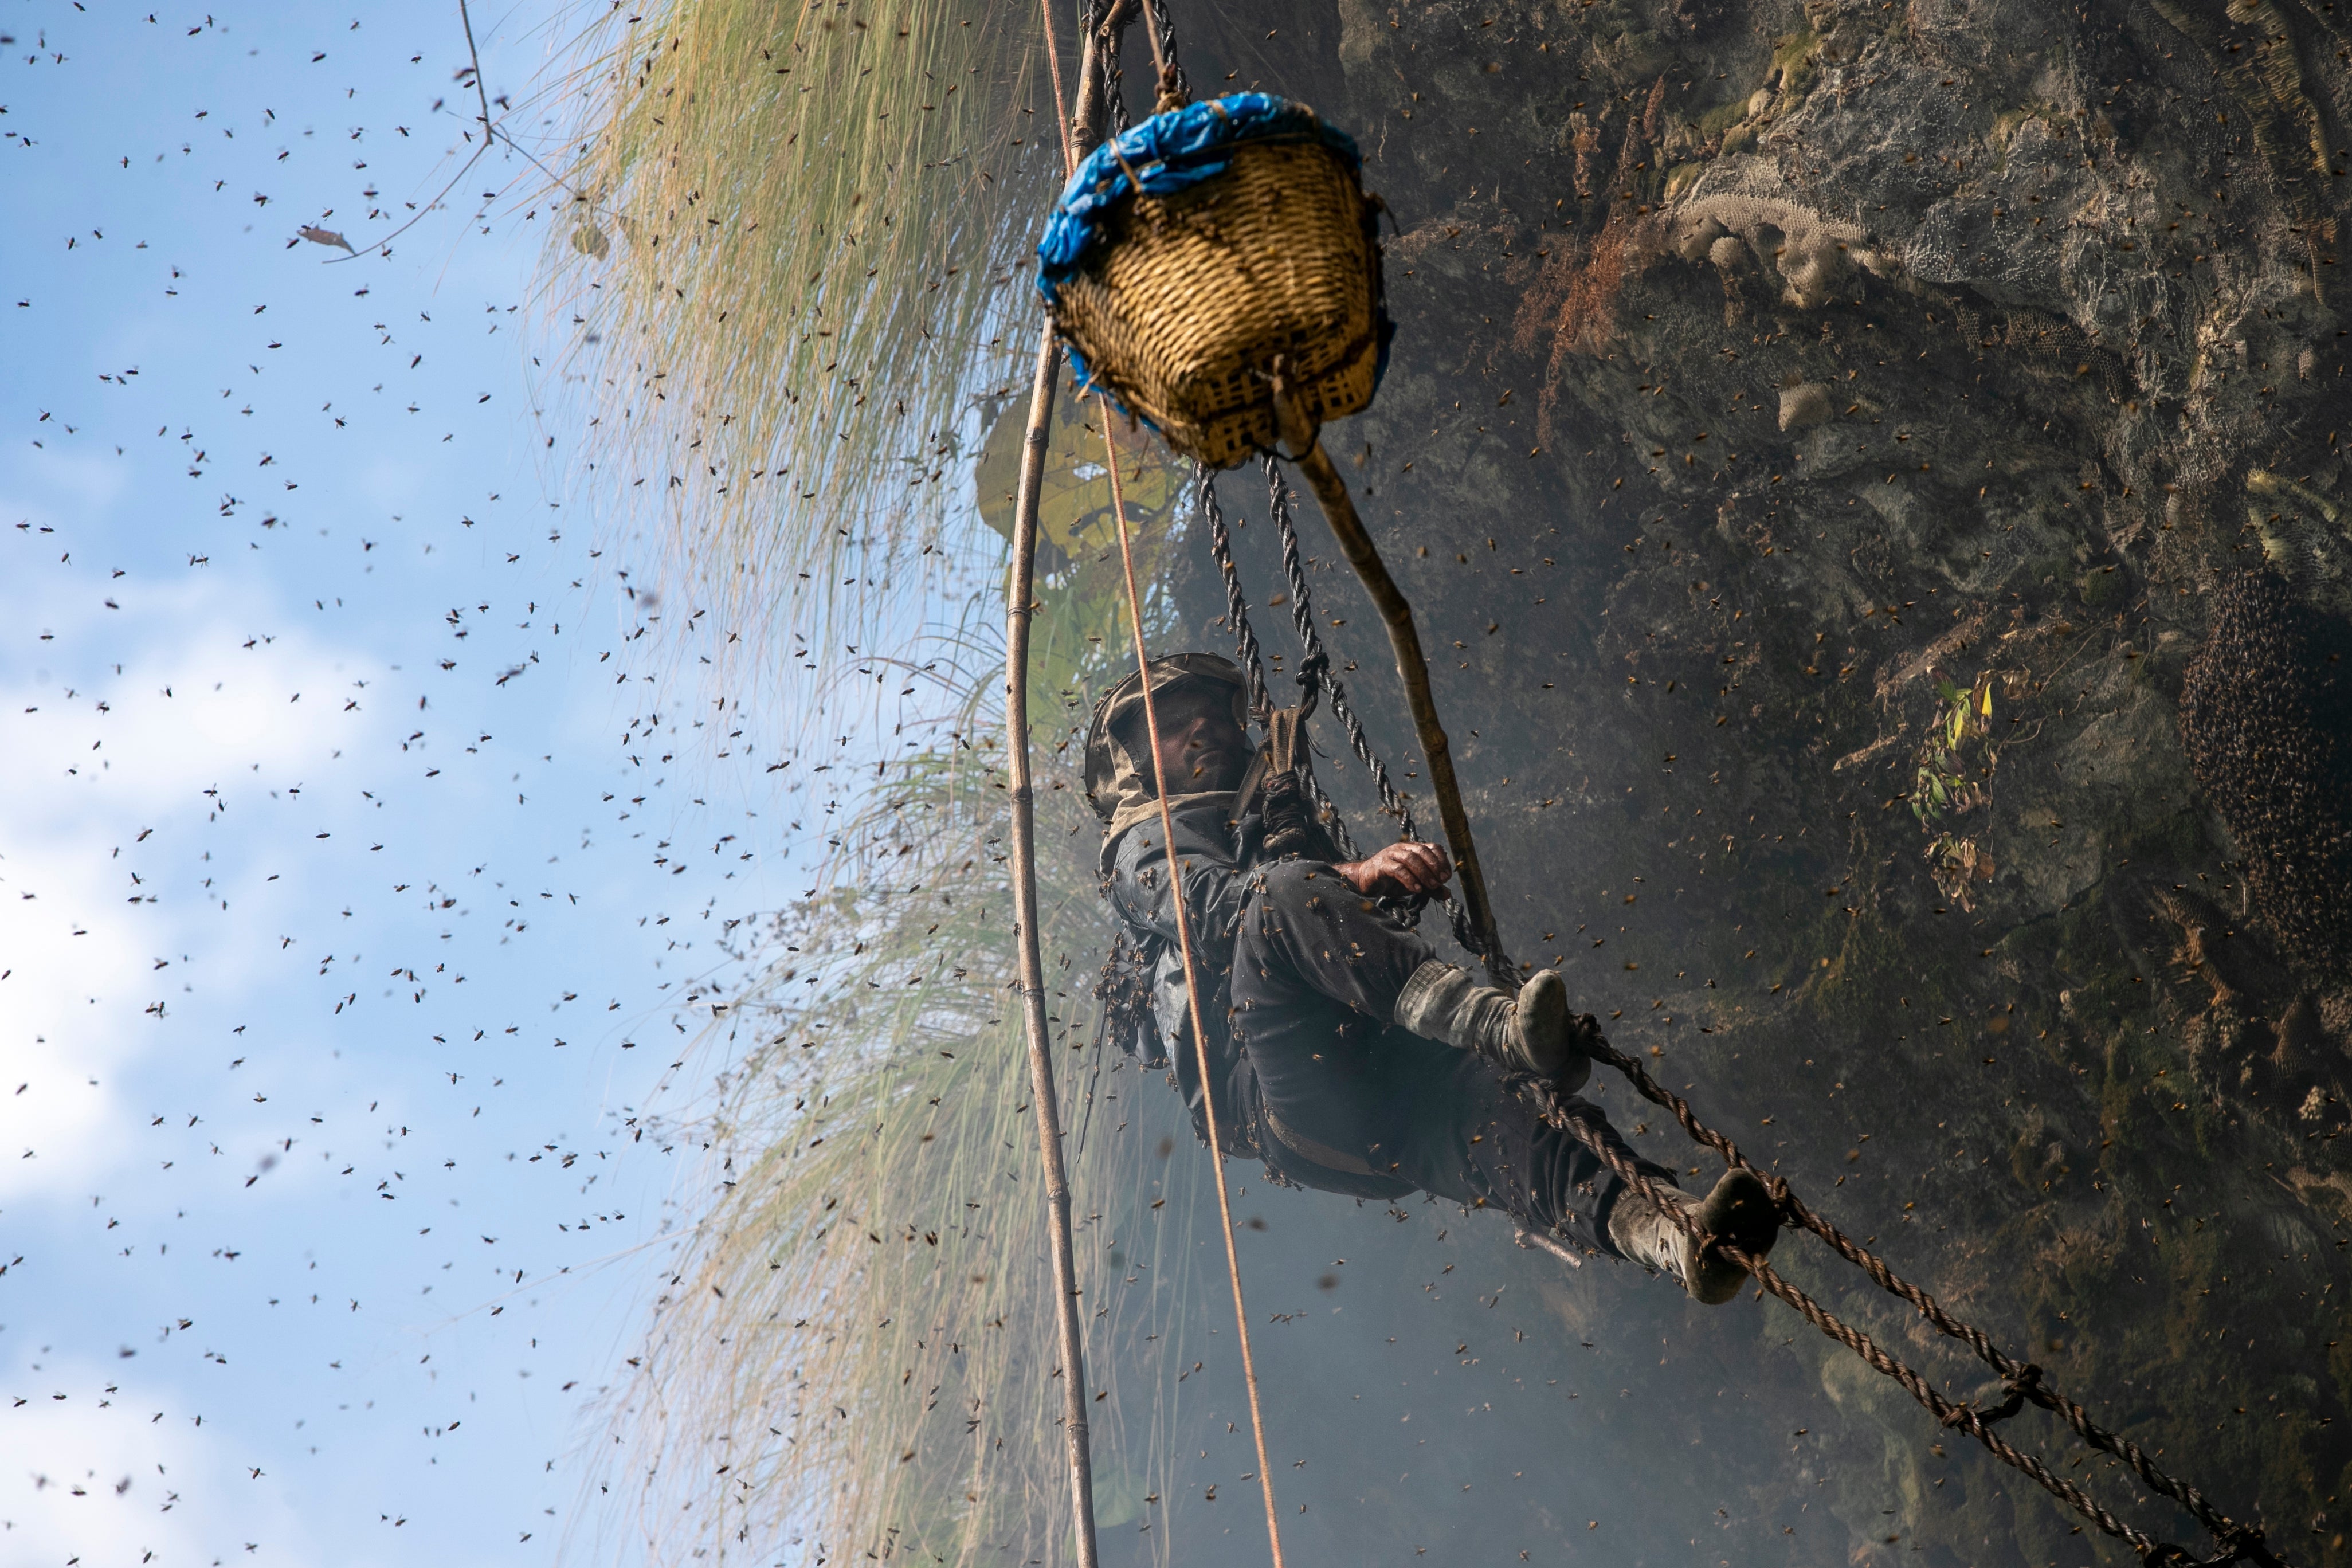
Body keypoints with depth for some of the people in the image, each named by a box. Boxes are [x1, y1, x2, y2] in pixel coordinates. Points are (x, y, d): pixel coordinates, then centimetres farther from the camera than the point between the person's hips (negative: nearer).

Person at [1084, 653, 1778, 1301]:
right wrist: (1355, 878, -20)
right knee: (1282, 889, -31)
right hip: (1266, 1090, -4)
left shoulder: (1285, 817, 41)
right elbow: (1214, 905, -4)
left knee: (1492, 1091, -30)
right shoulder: (1147, 841, 21)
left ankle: (1665, 1227, -60)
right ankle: (1507, 1030, -48)